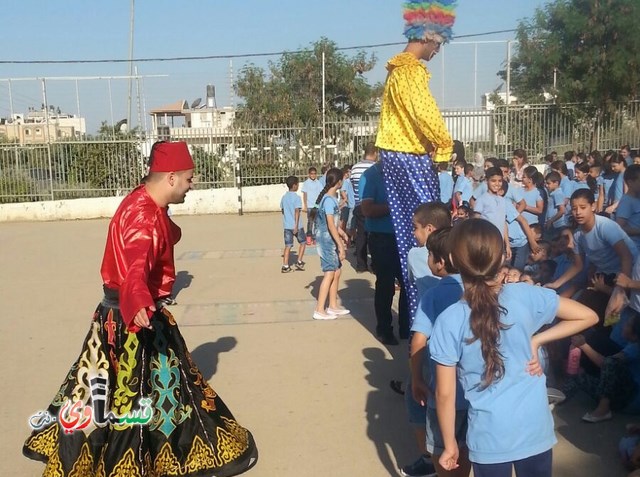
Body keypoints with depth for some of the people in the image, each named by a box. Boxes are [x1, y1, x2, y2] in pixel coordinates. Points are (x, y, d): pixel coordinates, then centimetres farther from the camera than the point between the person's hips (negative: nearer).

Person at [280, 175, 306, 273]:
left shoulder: (284, 197, 9)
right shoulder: (296, 197, -11)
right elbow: (297, 212, -17)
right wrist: (296, 225, -19)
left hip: (287, 225, 5)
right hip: (296, 226, -5)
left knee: (288, 246, 6)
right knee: (303, 242, 14)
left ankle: (285, 266, 1)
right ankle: (299, 262, 10)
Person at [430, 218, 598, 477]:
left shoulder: (448, 321, -17)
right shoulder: (526, 296, -11)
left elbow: (445, 394, -11)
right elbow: (588, 316, 0)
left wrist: (450, 445, 2)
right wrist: (536, 340, -3)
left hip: (489, 439, -2)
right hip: (536, 431, 3)